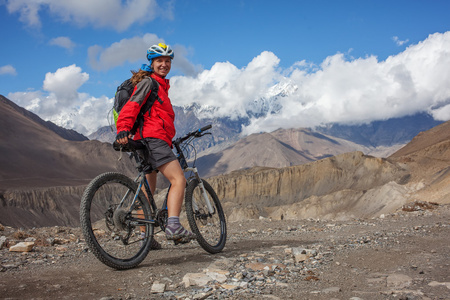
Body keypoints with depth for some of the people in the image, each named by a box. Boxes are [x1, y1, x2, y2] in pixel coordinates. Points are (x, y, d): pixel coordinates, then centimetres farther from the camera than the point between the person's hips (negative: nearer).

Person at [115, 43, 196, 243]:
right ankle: (173, 226, -32)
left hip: (149, 141, 10)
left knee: (148, 190, 9)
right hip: (152, 138, -10)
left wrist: (169, 142, 35)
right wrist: (123, 129, -33)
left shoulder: (160, 85, 29)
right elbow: (132, 105, -17)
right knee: (178, 180, -20)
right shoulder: (148, 82, -1)